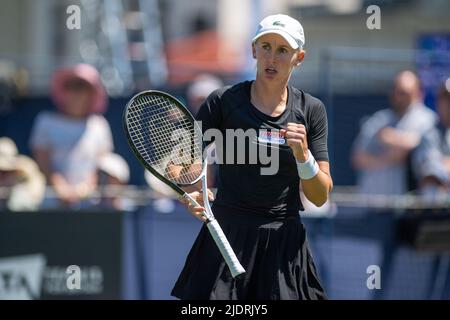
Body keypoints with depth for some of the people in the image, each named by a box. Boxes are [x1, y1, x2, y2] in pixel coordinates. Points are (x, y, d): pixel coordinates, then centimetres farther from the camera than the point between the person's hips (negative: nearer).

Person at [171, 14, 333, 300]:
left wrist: (303, 154, -13)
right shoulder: (223, 101, -1)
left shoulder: (311, 110, 5)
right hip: (227, 237, -2)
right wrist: (189, 194, -19)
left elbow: (320, 197, 4)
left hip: (284, 244, 2)